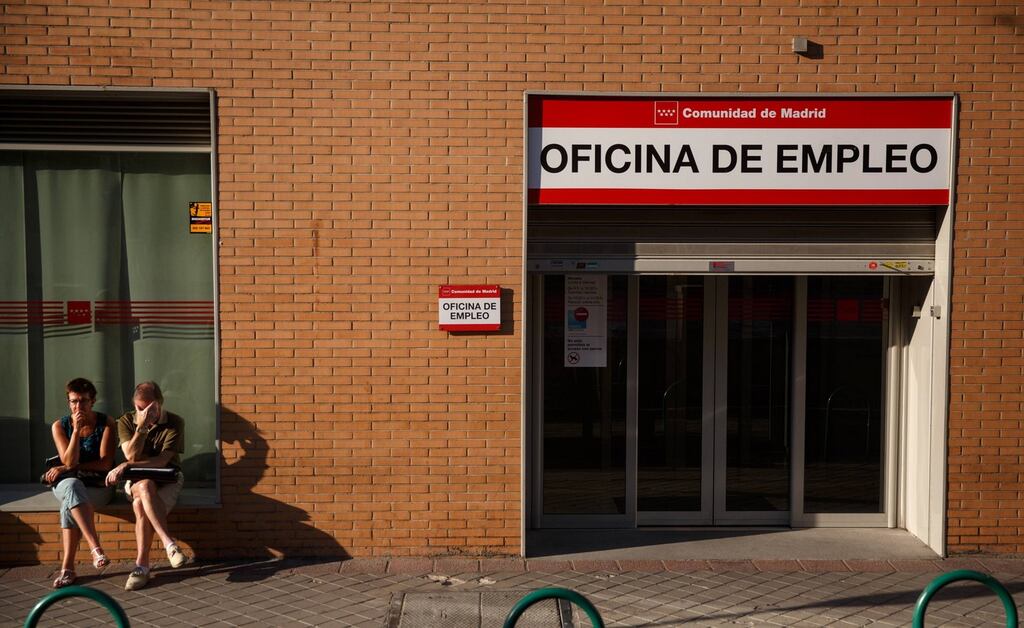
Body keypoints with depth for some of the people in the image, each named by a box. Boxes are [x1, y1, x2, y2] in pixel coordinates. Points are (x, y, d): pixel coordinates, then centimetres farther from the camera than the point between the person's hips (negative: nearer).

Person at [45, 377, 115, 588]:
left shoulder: (106, 423, -3)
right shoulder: (59, 426, 2)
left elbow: (105, 463, -9)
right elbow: (69, 461, -9)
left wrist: (67, 468, -9)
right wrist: (76, 430, -19)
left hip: (98, 486, -1)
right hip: (65, 484, 1)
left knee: (69, 504, -33)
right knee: (72, 485, -36)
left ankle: (67, 567, -31)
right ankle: (95, 547, -45)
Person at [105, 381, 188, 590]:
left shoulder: (175, 423, -7)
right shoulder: (126, 421, 1)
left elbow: (162, 460, -15)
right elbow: (132, 455, -11)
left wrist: (126, 466, -21)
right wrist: (141, 426, -20)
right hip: (137, 480, 1)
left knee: (141, 506, -33)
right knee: (146, 486, -37)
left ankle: (142, 566, -27)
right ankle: (169, 543, -43)